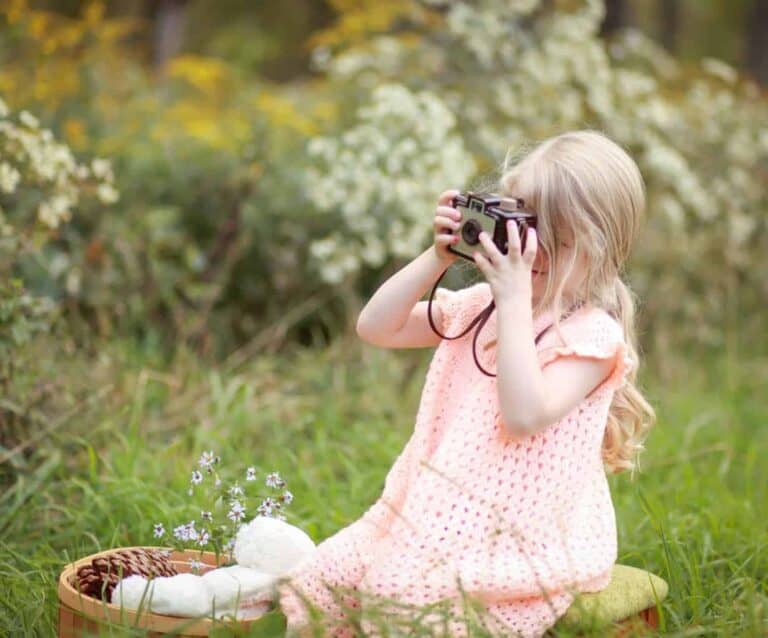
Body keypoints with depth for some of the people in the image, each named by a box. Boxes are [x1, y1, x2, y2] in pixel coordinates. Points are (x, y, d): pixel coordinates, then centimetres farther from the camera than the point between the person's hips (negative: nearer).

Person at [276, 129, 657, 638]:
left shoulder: (592, 334, -11)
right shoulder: (479, 306, 11)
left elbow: (525, 415, -27)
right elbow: (377, 328, 8)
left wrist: (515, 300, -26)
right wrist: (436, 258, -3)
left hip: (522, 537, -7)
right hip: (439, 512, 7)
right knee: (321, 586, -5)